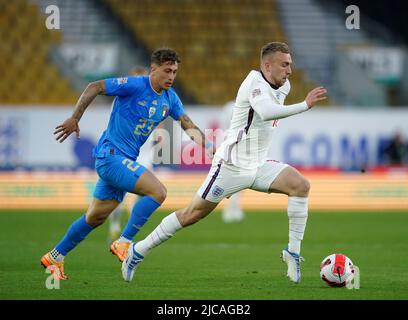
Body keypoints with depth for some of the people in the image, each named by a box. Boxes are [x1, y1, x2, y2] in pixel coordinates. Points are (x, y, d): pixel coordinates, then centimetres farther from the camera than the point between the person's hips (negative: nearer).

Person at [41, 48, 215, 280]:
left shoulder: (170, 98, 8)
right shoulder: (134, 86, -14)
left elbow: (188, 124, 13)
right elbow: (95, 87, -12)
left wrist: (206, 144, -4)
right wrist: (75, 119, -14)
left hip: (125, 160, 8)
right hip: (111, 154, -8)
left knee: (96, 217, 14)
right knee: (158, 192, -22)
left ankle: (55, 257, 27)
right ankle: (124, 242, -15)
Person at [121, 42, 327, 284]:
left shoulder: (284, 86, 7)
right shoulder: (255, 83, -19)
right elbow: (266, 112, -41)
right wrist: (305, 105, -43)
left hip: (258, 165, 7)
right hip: (232, 164, -7)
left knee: (301, 185, -15)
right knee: (193, 214, -2)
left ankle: (293, 251, -11)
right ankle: (138, 251, 13)